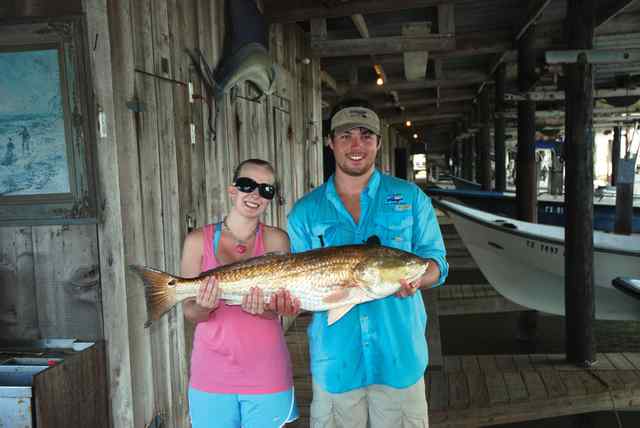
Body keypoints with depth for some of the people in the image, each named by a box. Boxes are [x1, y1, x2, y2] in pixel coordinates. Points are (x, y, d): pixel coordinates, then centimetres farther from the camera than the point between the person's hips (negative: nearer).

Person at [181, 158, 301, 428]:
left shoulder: (276, 240, -4)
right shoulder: (199, 240, -3)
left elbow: (279, 306, -7)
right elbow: (190, 312, -3)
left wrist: (259, 309, -29)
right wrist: (206, 307, -24)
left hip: (265, 373, 0)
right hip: (211, 373, 0)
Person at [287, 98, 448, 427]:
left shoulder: (410, 198, 3)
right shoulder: (305, 211, 5)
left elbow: (436, 263, 1)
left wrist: (416, 279, -20)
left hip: (399, 354, 0)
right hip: (335, 359, 1)